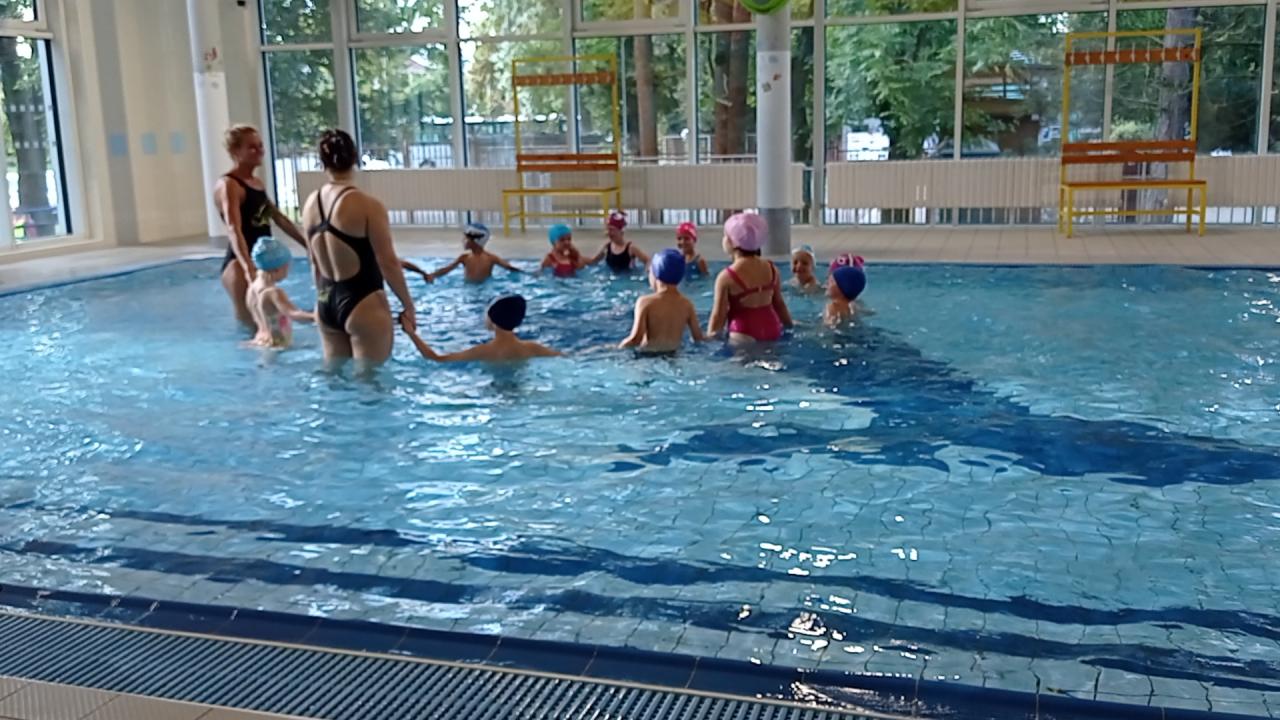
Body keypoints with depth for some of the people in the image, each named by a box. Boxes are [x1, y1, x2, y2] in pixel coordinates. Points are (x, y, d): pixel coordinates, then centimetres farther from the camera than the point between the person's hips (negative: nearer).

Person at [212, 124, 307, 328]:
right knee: (251, 325, -12)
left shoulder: (257, 183, 15)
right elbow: (234, 230, -26)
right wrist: (248, 268, -41)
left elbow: (280, 219, 25)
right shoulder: (228, 185, -12)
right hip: (240, 264, -9)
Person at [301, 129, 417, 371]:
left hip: (325, 302, 7)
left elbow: (315, 264, 13)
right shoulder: (367, 205, -16)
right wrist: (408, 305, -3)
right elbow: (388, 263, -14)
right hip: (362, 303, -7)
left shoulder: (311, 203, 3)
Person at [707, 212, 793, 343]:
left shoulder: (727, 277, -14)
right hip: (771, 329, 6)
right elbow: (779, 303, 12)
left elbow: (718, 315, -11)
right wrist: (790, 327, 25)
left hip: (744, 335, -6)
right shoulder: (771, 268, 3)